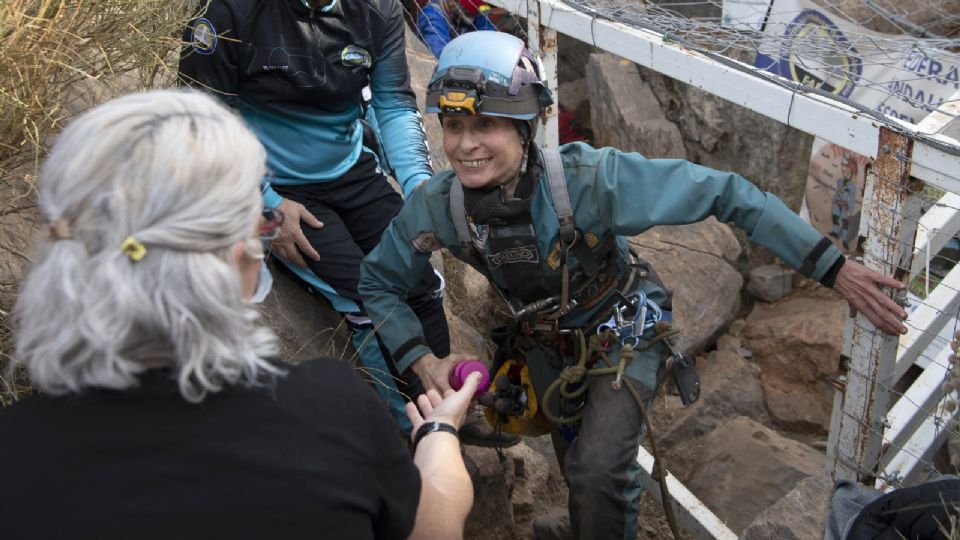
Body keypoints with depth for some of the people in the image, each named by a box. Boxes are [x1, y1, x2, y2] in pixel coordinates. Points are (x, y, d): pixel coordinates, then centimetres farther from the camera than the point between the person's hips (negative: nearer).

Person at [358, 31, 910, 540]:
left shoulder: (590, 179, -37)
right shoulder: (435, 206, -26)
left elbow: (725, 192, -32)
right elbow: (379, 282, -7)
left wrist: (835, 268, -33)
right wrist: (422, 359, -22)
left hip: (622, 329, -3)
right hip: (545, 340, 4)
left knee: (598, 473, -21)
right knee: (577, 464, 21)